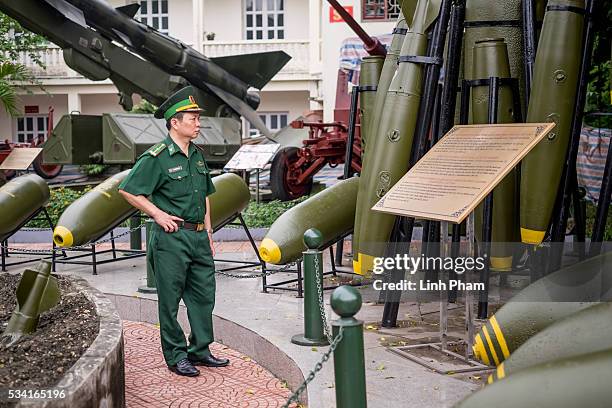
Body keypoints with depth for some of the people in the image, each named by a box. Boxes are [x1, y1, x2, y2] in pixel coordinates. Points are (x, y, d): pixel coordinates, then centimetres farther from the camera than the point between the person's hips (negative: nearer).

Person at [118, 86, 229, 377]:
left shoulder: (197, 155, 11)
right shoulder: (156, 158, -11)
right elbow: (127, 190, -9)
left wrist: (208, 232, 16)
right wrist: (158, 214, -10)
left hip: (198, 236, 7)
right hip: (172, 237, -7)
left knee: (204, 295, 12)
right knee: (170, 299, 4)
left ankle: (200, 350, 25)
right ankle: (175, 356, 15)